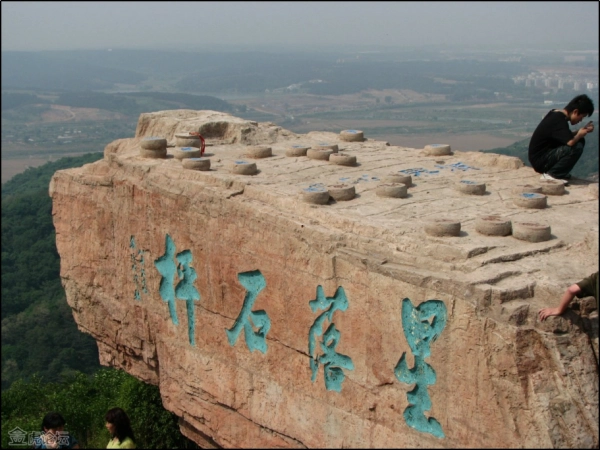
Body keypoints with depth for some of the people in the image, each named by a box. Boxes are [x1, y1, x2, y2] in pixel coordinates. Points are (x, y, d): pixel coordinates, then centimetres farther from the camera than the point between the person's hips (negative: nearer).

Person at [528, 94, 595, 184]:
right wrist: (579, 135, -11)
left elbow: (567, 137, 19)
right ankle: (551, 175, -11)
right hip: (540, 161, -10)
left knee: (580, 141, 8)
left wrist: (583, 130, 4)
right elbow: (570, 142, -33)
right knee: (576, 147, -24)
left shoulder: (556, 114, 8)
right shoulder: (559, 120, -22)